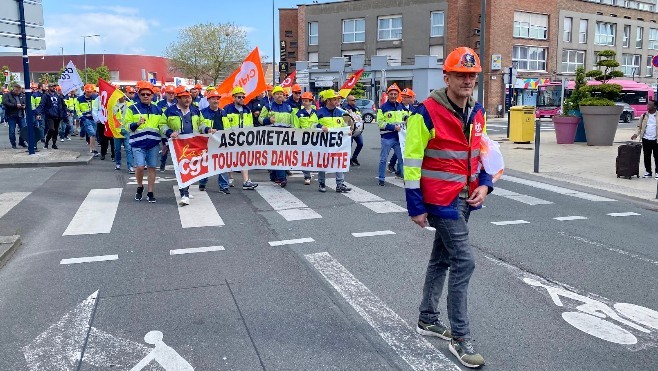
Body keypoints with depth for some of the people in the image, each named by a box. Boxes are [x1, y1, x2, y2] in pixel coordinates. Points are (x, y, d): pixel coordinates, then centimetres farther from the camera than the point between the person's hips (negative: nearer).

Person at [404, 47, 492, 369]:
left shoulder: (477, 113, 7)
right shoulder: (427, 113, -16)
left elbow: (481, 152, 19)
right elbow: (411, 162, -15)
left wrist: (484, 184, 2)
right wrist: (416, 207, -15)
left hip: (465, 199, 8)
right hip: (441, 201, -8)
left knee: (441, 259, 17)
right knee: (464, 263, -8)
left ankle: (427, 319, 33)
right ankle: (460, 338, 5)